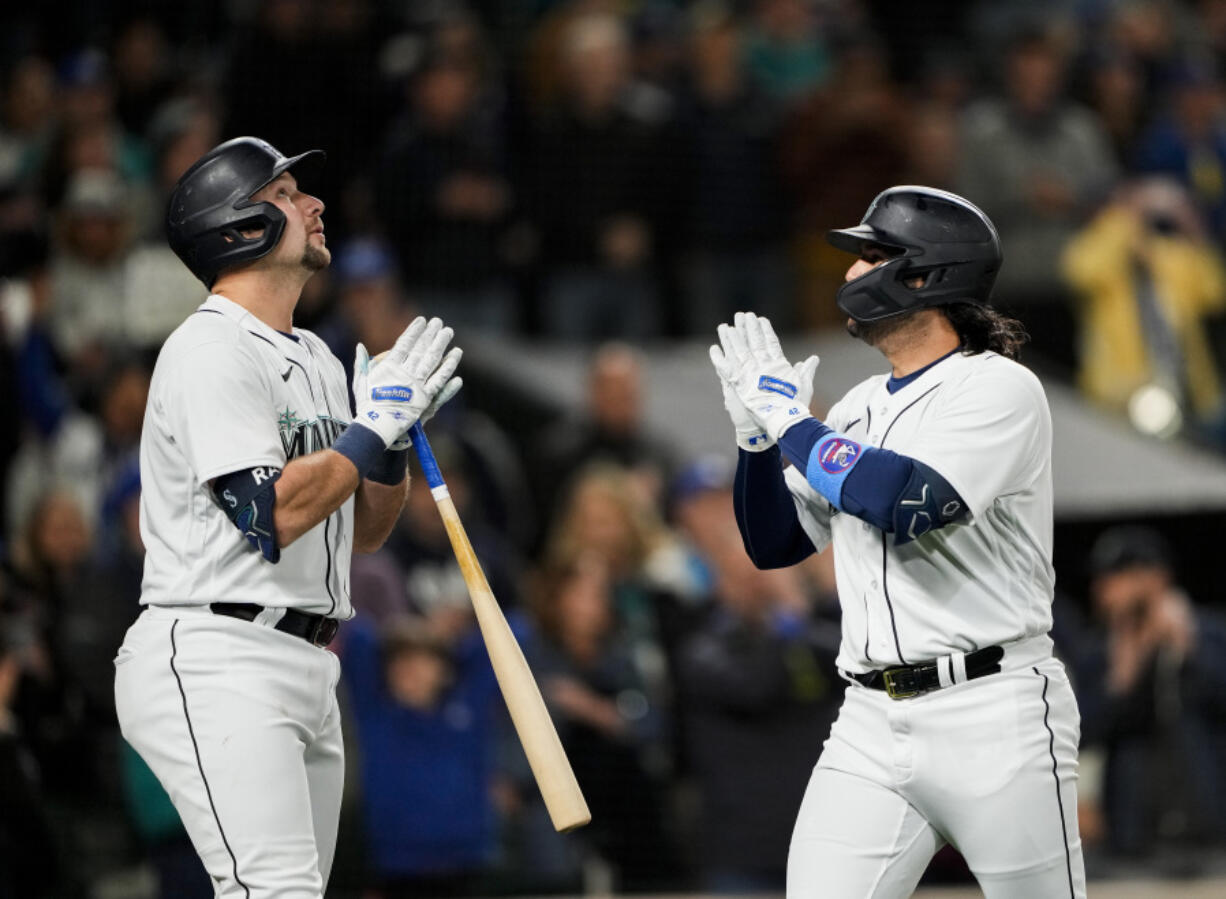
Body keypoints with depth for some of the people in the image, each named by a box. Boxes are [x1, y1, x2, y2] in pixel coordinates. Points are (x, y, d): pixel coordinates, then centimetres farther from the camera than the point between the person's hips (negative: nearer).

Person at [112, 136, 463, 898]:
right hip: (218, 664, -9)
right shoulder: (212, 350, -9)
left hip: (308, 669, 10)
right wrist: (377, 426, -10)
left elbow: (364, 532, 21)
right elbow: (271, 515, -18)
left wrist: (397, 434, 4)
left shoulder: (316, 359, 20)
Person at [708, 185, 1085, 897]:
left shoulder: (1000, 388, -6)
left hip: (993, 716, -6)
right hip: (872, 725, 6)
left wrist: (789, 417, -11)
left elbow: (908, 503, -22)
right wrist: (757, 431, 4)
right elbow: (774, 544, 20)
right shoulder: (859, 408, 17)